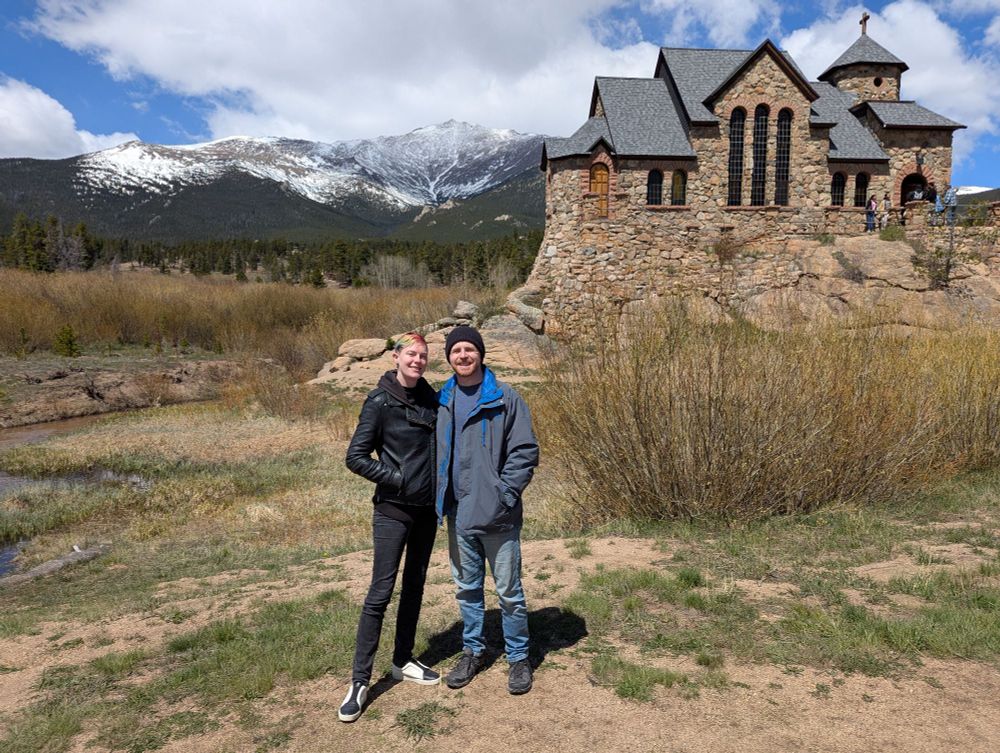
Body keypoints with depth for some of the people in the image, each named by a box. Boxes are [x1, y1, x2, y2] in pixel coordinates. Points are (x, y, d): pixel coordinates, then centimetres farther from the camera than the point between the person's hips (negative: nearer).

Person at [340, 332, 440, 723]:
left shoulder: (430, 397, 5)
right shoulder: (380, 402, -12)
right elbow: (356, 457, -12)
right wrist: (396, 479, -15)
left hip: (428, 508, 6)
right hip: (393, 510, -6)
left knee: (415, 585, 15)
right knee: (381, 592, -4)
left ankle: (403, 661, 30)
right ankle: (360, 680, 7)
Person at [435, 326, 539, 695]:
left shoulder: (506, 398, -8)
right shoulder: (442, 401, 6)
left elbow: (525, 451, -8)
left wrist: (504, 494, -15)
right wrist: (441, 496, 6)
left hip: (498, 516, -4)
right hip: (458, 514, 4)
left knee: (509, 590, 7)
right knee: (467, 588, 17)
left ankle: (518, 657, 25)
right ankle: (472, 651, 34)